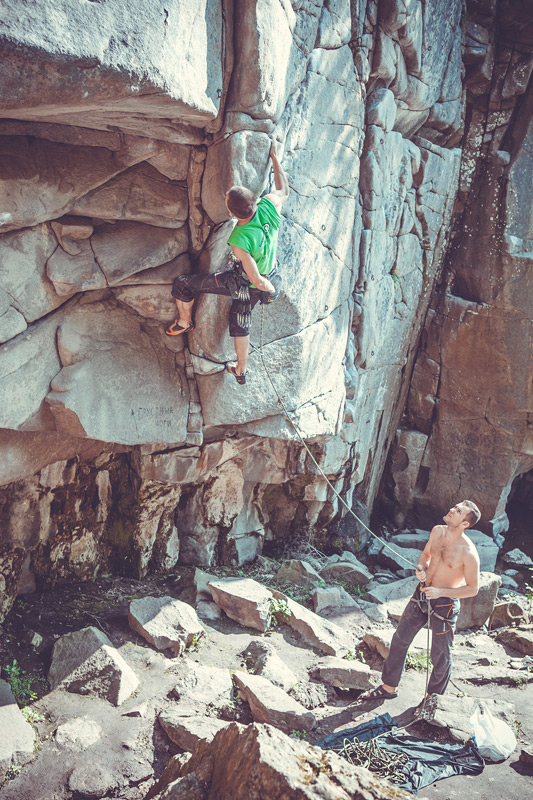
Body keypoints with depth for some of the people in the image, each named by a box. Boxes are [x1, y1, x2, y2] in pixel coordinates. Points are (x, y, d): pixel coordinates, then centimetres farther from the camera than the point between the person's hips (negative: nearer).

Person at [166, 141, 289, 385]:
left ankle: (184, 323, 39)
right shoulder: (268, 207, -26)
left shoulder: (239, 242, -40)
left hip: (243, 284, -7)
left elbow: (257, 280, -30)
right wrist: (275, 159, 10)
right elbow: (283, 191, 0)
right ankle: (241, 371, 47)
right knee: (239, 320, 30)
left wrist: (270, 289, -8)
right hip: (271, 275, 7)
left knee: (182, 284, 9)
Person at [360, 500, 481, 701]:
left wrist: (441, 592, -22)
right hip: (422, 594, 6)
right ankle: (389, 687, 33)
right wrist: (420, 568, -8)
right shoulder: (437, 531, -5)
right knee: (399, 640, 15)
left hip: (445, 604, -6)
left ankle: (434, 697, 34)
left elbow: (473, 588, -15)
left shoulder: (468, 553, -23)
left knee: (440, 655, 9)